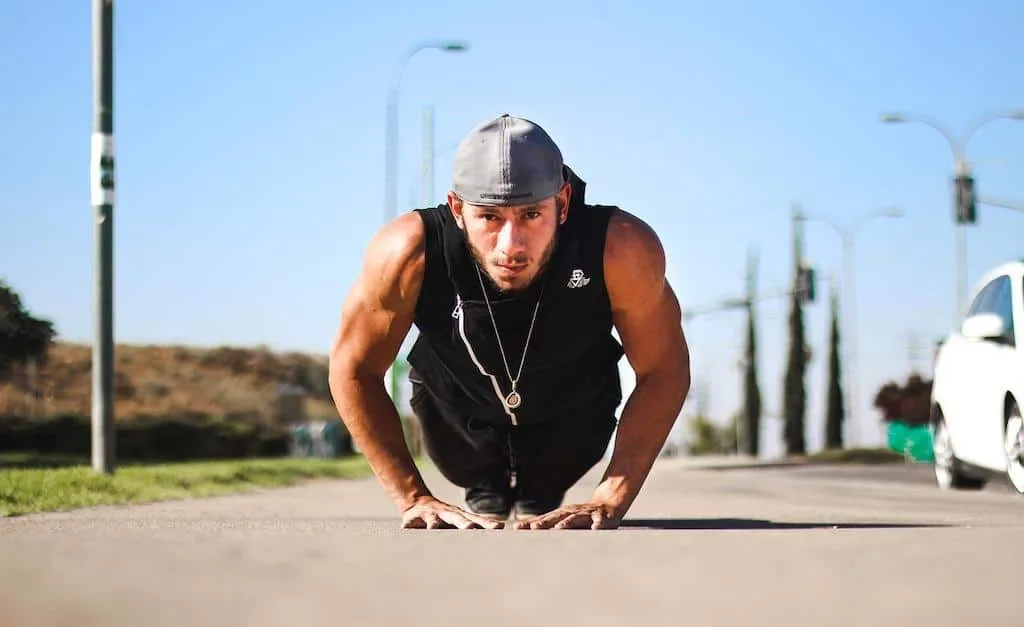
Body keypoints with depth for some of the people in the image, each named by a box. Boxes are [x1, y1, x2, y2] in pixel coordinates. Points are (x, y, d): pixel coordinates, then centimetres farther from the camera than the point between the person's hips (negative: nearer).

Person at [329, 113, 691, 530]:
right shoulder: (410, 253, -38)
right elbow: (354, 370, -22)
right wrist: (414, 498, -23)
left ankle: (540, 495, 28)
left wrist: (610, 501, -27)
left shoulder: (624, 251, -39)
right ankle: (486, 488, 25)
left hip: (575, 411, 0)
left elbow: (664, 371, -23)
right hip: (458, 408, 1)